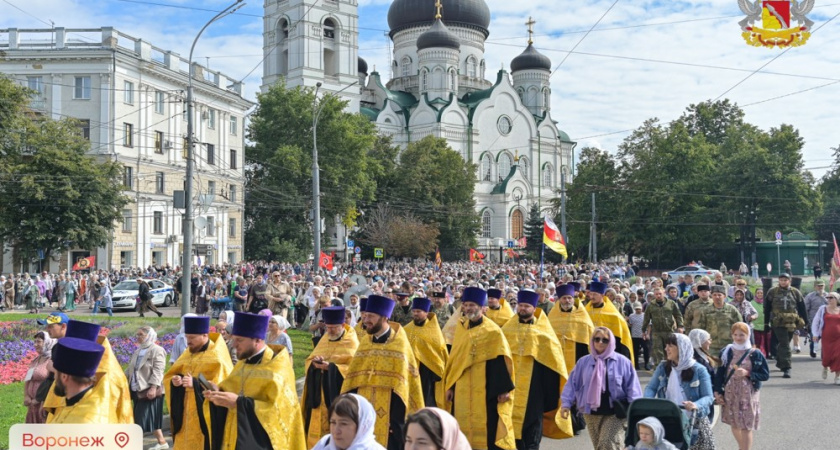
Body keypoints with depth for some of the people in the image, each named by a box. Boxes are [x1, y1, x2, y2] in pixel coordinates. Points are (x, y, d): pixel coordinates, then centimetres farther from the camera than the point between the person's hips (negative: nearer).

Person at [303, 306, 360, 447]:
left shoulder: (352, 343, -6)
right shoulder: (325, 339, 12)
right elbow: (309, 361, 11)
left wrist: (331, 367, -23)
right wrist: (315, 362, -13)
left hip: (337, 392, -6)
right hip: (320, 391, 6)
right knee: (317, 424, 7)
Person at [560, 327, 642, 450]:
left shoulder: (622, 361, -3)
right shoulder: (584, 362, 4)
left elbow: (632, 387, -2)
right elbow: (573, 384, 6)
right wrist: (567, 403, -2)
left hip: (614, 413, -3)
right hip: (592, 413, 4)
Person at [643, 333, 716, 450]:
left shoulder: (699, 370, -6)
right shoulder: (663, 367, 5)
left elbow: (708, 397, -8)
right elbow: (650, 388, 8)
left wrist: (696, 405, -30)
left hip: (694, 420, -2)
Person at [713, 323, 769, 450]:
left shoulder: (755, 354, -7)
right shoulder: (726, 352, 1)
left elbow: (765, 375, -6)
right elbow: (720, 373, 4)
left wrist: (747, 373, -18)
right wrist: (717, 392, -1)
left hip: (747, 395, -3)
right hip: (730, 394, 4)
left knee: (746, 427, 0)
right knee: (734, 425, 15)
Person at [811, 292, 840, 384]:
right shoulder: (823, 309, 6)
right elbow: (815, 322, 7)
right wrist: (815, 334, 1)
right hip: (826, 337, 0)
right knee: (827, 355, -2)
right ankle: (825, 367, 33)